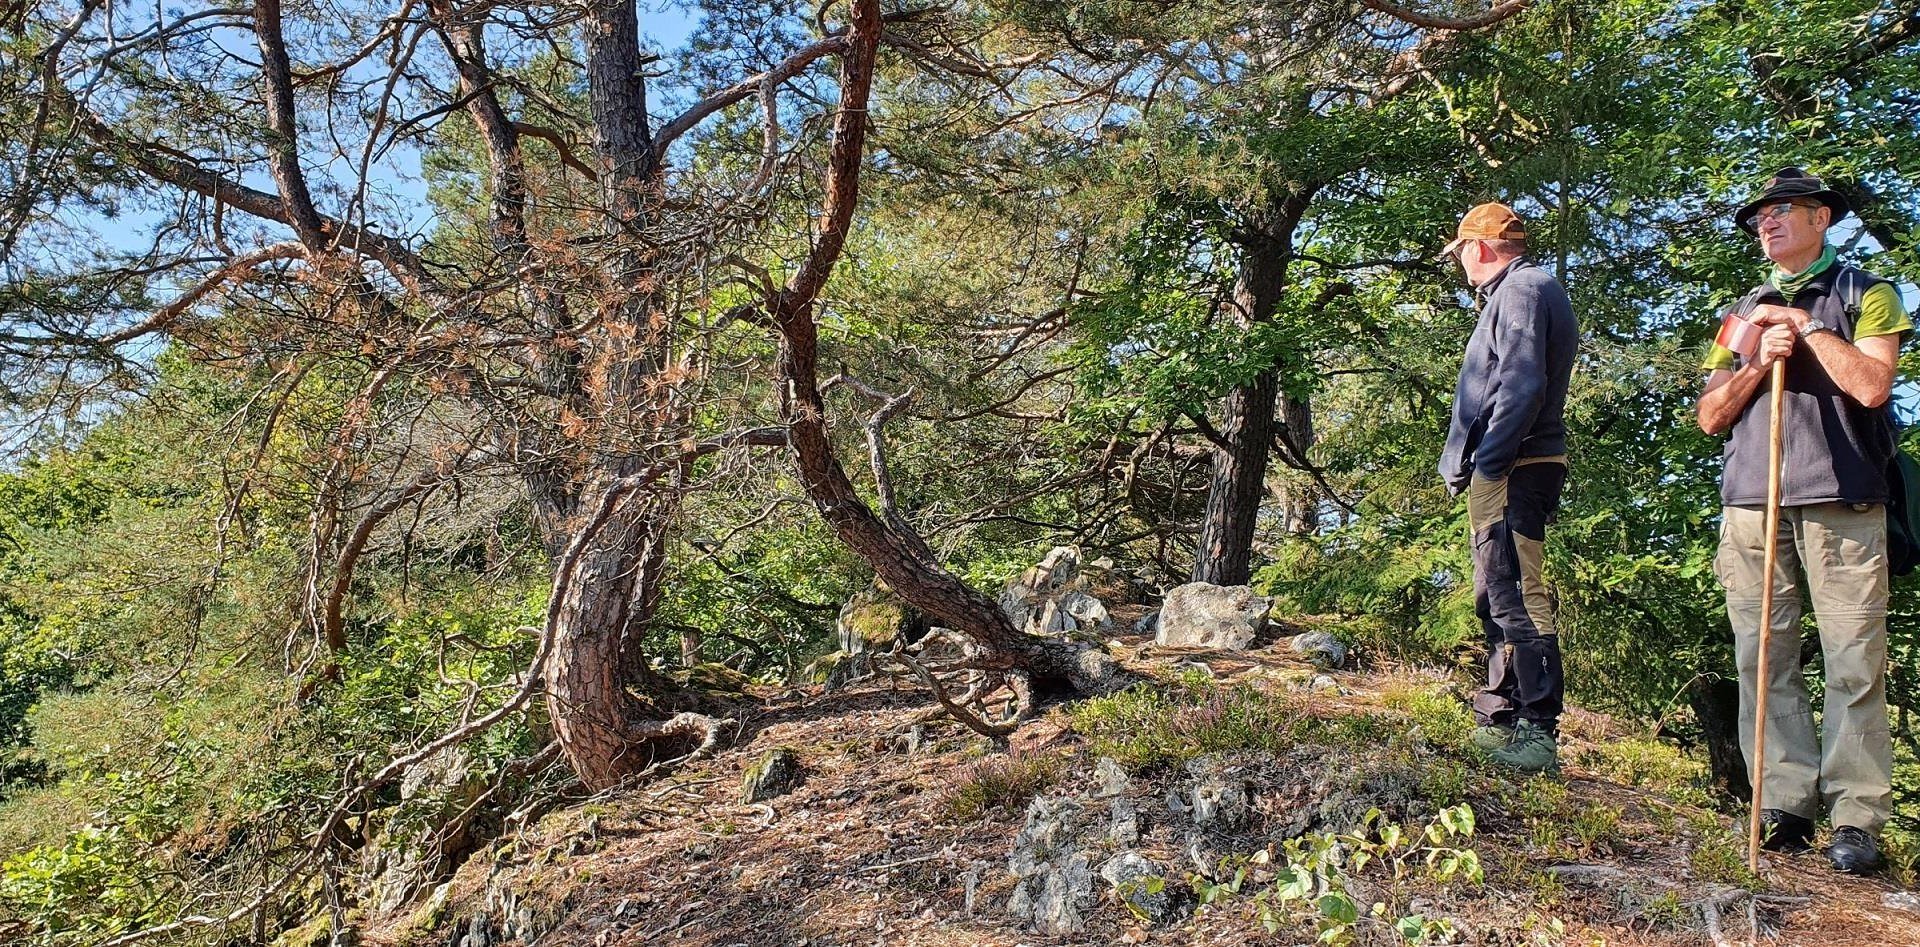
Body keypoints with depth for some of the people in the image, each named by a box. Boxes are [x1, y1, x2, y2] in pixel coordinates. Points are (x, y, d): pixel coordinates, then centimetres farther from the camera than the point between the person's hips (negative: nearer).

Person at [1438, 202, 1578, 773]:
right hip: (1508, 473, 11)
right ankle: (1499, 722, 22)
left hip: (1511, 473, -11)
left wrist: (1487, 463, -21)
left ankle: (1538, 732, -11)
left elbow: (1523, 385, -21)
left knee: (1515, 597, -12)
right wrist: (1467, 464, 16)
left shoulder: (1521, 289, -8)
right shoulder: (1515, 292, 23)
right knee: (1498, 598, 15)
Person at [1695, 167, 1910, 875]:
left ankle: (1857, 817, -2)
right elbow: (1710, 417, 16)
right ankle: (1785, 805, 4)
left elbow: (1871, 386, -6)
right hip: (1751, 503, 4)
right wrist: (1759, 363, 0)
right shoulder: (1744, 313, 23)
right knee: (1763, 661, -1)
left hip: (1841, 500, -4)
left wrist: (1807, 326, 0)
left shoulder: (1865, 294, 11)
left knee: (1853, 663, -6)